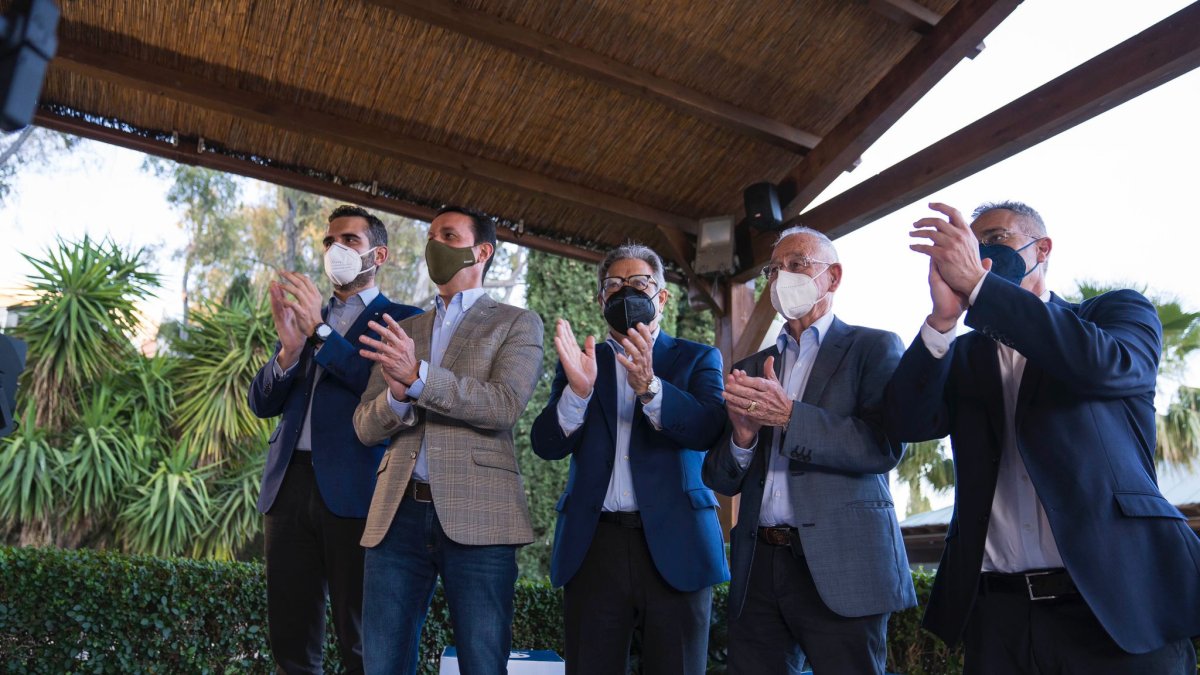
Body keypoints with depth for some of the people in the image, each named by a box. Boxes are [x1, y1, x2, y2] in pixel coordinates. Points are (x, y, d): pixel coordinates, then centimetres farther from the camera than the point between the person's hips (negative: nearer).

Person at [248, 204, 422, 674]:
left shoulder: (402, 319, 3)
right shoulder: (304, 314, 19)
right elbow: (262, 403, 13)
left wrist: (321, 332, -17)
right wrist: (288, 348, -7)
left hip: (353, 490, -5)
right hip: (289, 484, 5)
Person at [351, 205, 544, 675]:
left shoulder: (517, 324, 7)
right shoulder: (400, 331, 19)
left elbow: (505, 405, -10)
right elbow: (365, 427, 12)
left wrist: (418, 377, -21)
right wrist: (397, 395, -11)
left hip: (476, 514, -4)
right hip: (399, 513, 4)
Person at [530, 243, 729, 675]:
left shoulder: (697, 359, 8)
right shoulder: (580, 361, 11)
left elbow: (709, 429, -10)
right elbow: (546, 445, 0)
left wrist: (649, 387, -26)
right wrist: (578, 390, -20)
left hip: (673, 545, -1)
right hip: (594, 545, 1)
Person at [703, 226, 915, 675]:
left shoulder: (874, 348, 3)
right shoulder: (751, 368, 15)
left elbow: (886, 445, -12)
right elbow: (720, 480, 11)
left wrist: (789, 415, -21)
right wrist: (743, 434, -10)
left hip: (841, 568, -4)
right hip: (757, 570, 4)